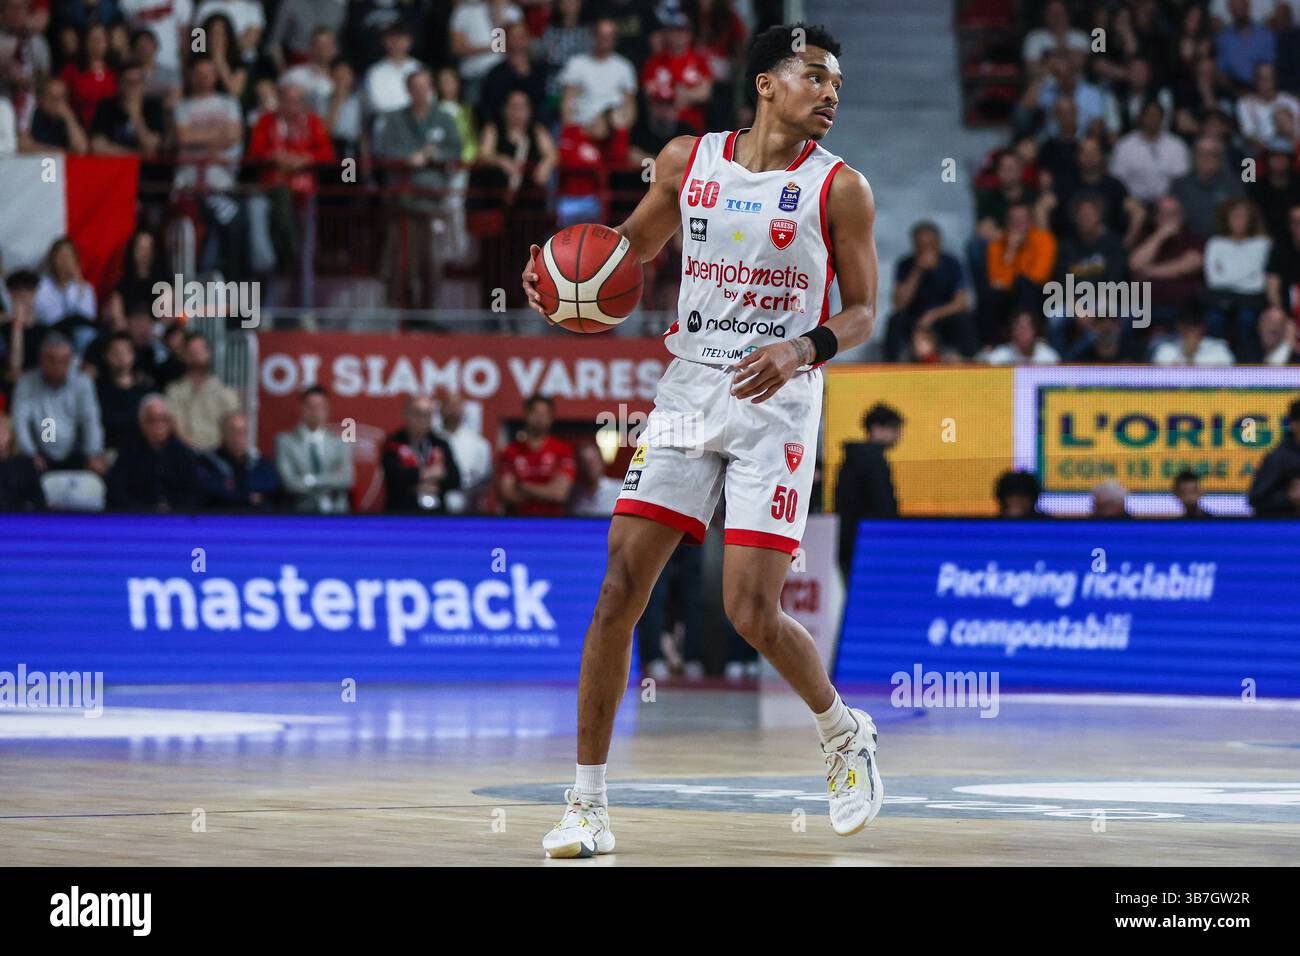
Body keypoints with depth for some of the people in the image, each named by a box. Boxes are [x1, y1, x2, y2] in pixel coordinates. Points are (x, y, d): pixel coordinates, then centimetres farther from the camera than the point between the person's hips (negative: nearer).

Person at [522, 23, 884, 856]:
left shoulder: (839, 187, -3)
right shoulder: (687, 162, 5)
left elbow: (863, 311, 0)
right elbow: (634, 245, 21)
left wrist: (805, 348, -21)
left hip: (778, 402, -3)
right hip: (690, 389, 3)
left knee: (753, 613, -11)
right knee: (620, 588, -7)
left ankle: (845, 732, 20)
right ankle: (588, 802, 0)